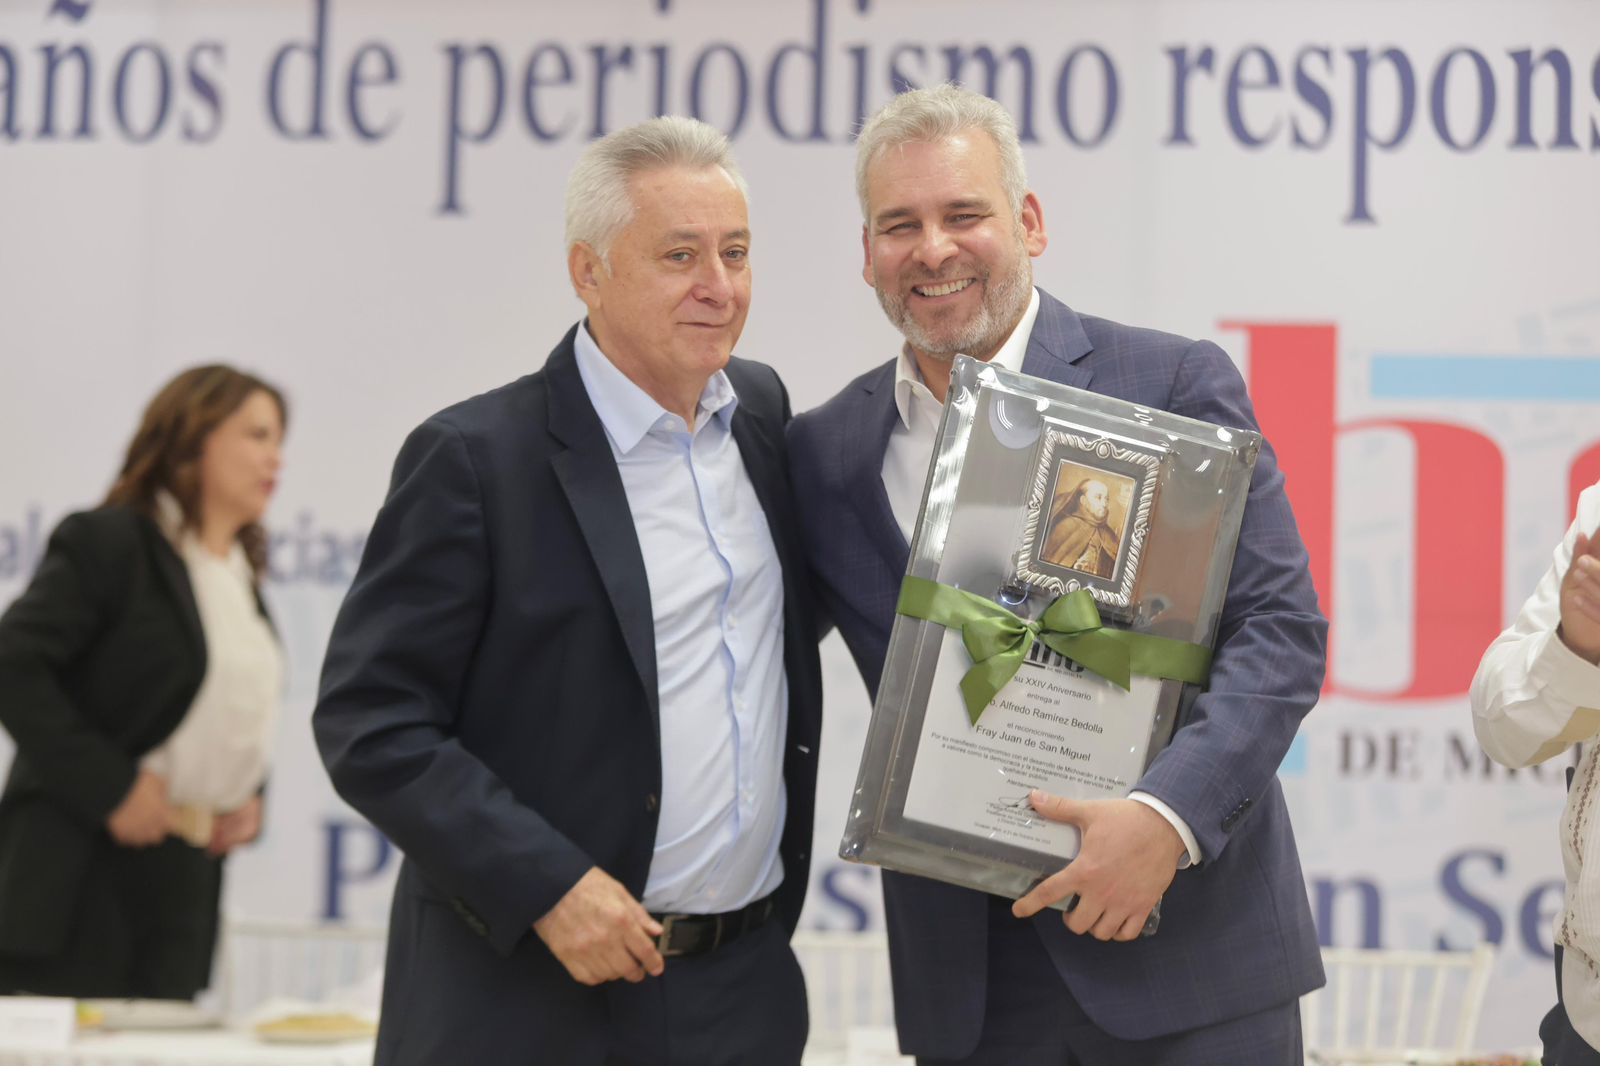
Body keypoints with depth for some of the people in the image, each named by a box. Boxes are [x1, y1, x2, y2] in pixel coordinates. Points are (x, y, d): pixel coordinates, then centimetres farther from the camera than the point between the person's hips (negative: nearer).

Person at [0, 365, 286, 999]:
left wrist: (247, 796, 9)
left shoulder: (242, 578, 16)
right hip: (89, 870, -7)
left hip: (189, 871, 7)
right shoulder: (108, 543, -6)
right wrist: (109, 786, -18)